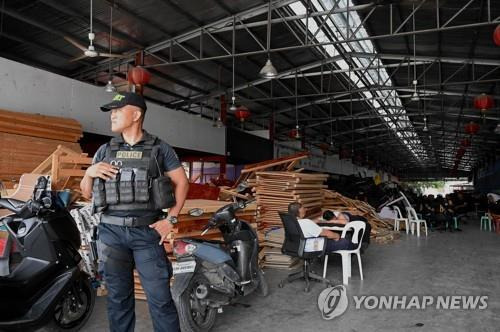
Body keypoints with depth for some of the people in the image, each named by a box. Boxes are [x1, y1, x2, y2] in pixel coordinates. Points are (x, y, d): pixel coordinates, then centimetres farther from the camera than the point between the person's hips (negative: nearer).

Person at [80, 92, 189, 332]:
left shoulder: (160, 149, 2)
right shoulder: (105, 151, 11)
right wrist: (89, 173, -5)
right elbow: (87, 193, 15)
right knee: (118, 298, 12)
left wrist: (171, 219, -3)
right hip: (111, 233, 3)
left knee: (160, 299, -1)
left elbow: (181, 182, 5)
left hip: (147, 232, -3)